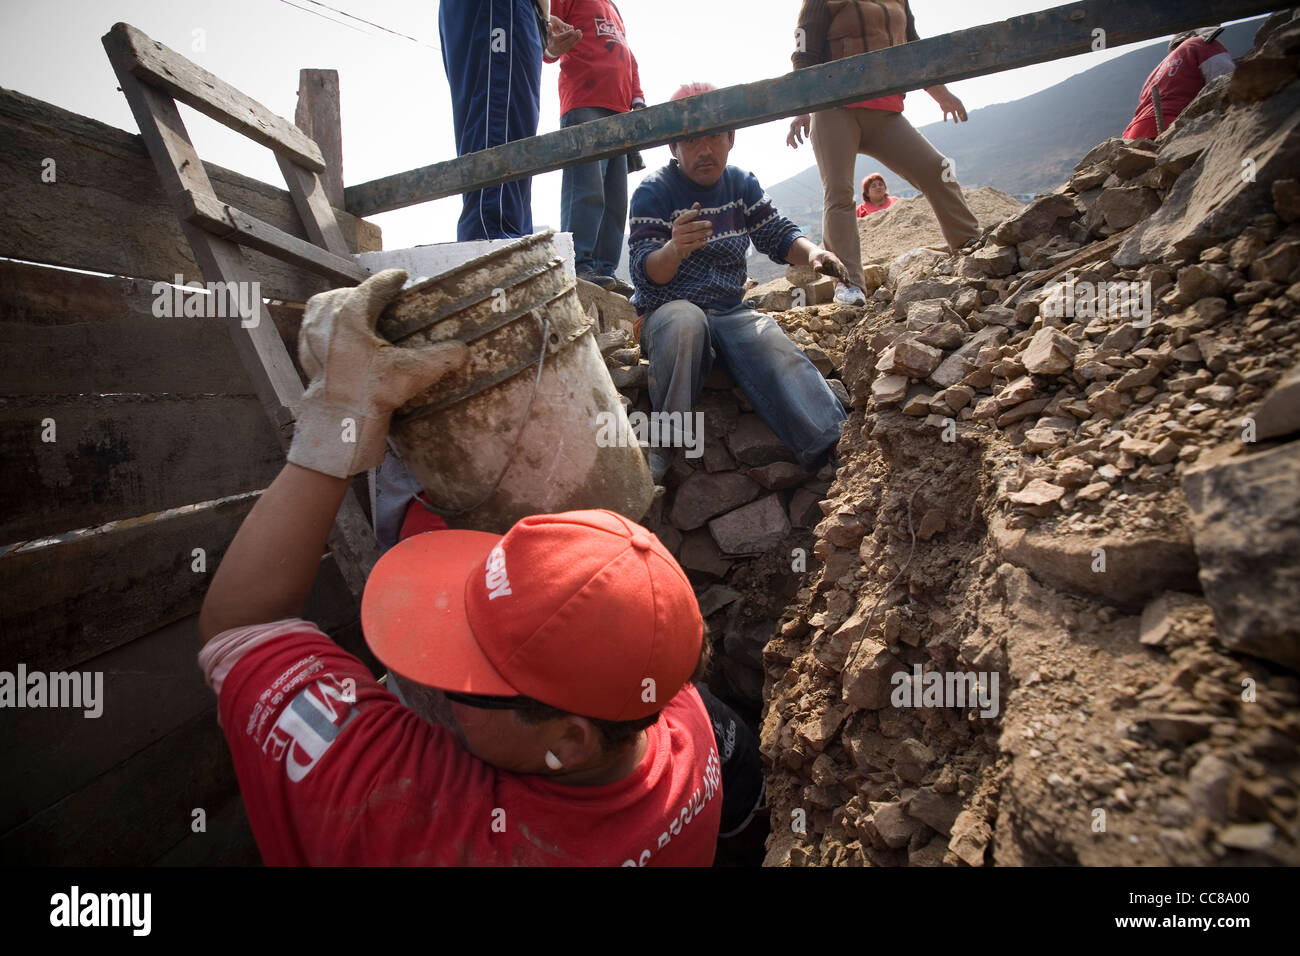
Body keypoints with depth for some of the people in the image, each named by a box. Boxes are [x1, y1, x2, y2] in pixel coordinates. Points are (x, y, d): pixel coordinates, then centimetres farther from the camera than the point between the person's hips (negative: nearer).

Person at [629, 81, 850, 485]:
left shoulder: (742, 184, 10)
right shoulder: (654, 191, -6)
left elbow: (778, 235, 10)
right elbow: (645, 271, -17)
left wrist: (813, 253, -14)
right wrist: (674, 250, -42)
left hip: (730, 311, 4)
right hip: (666, 311, -4)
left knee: (779, 354, -27)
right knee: (685, 318, -39)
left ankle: (834, 451, -36)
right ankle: (661, 445, -29)